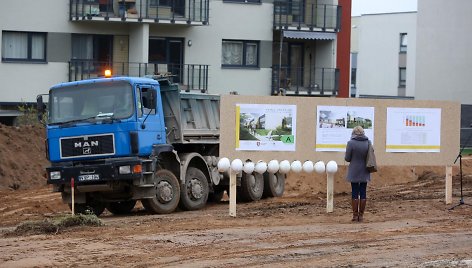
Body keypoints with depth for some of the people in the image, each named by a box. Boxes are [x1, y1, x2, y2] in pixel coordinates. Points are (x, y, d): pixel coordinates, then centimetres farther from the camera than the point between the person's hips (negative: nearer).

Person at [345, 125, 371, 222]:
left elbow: (347, 158, -9)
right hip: (364, 172, 3)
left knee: (355, 193, 3)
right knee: (363, 193, 7)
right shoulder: (368, 143, -2)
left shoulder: (351, 143, -12)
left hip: (354, 172, -3)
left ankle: (355, 215, 3)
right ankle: (361, 215, 9)